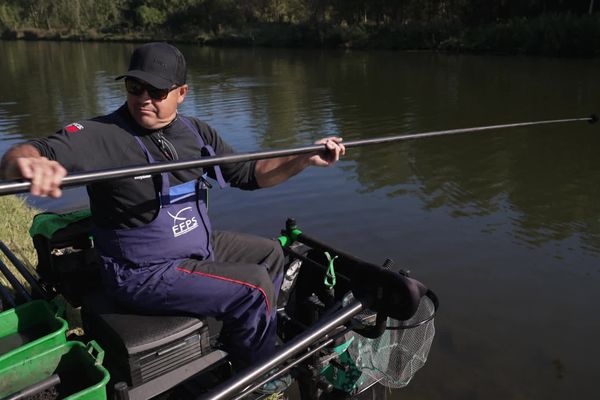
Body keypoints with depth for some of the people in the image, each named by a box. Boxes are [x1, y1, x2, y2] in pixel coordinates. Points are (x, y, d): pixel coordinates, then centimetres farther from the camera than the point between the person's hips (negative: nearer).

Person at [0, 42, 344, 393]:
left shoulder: (196, 132, 1)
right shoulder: (101, 135, -19)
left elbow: (248, 174, 7)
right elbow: (32, 153, -34)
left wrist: (306, 159, -5)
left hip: (200, 245, 8)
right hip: (144, 272, -8)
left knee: (270, 254, 16)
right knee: (255, 288, -16)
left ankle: (264, 344, 37)